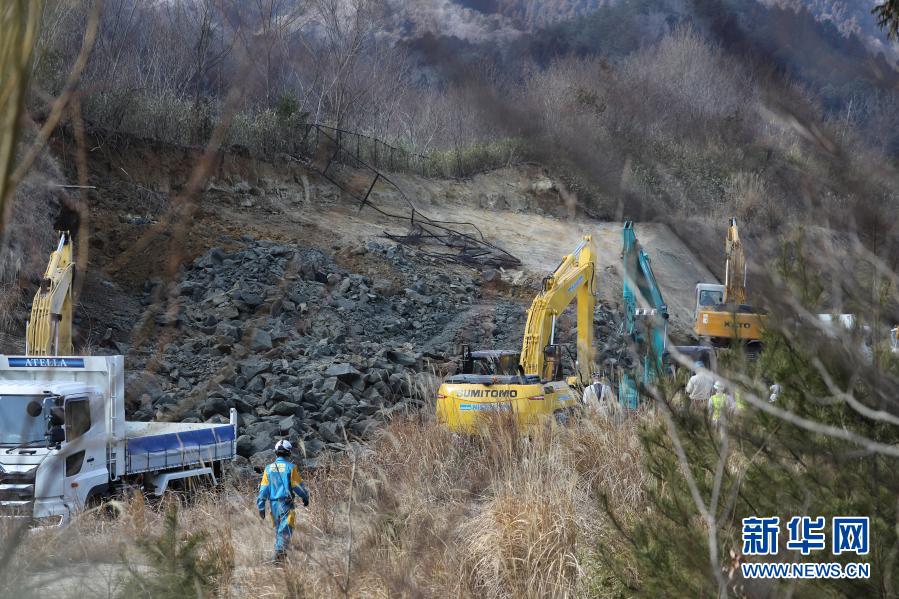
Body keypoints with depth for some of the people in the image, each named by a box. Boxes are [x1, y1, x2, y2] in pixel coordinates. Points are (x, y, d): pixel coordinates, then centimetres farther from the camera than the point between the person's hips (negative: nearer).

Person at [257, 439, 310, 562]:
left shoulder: (269, 468, 4)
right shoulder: (290, 467, -8)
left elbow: (263, 489, 4)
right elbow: (298, 485, -2)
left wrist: (261, 507, 7)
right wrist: (305, 497, 16)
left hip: (273, 503, 4)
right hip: (286, 503, -4)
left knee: (278, 528, 19)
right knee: (285, 529, -8)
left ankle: (279, 552, 25)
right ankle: (279, 553, -22)